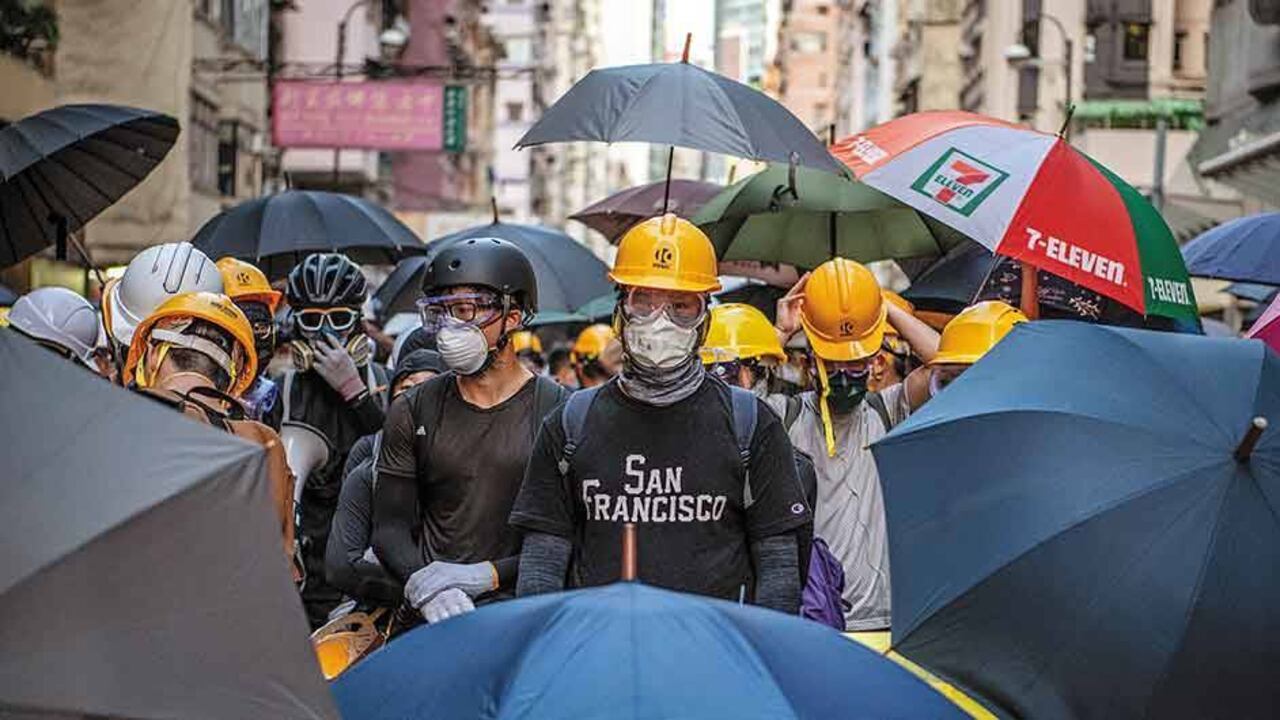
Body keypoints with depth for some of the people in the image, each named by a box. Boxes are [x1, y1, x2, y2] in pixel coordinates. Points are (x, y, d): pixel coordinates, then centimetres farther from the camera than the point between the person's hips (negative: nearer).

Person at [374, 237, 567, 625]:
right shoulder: (413, 411, 13)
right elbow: (390, 525, 10)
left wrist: (487, 575, -10)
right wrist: (423, 581, -9)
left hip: (522, 611, -2)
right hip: (429, 617, 2)